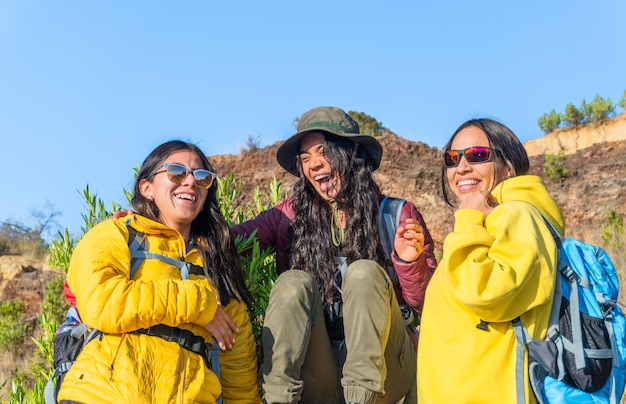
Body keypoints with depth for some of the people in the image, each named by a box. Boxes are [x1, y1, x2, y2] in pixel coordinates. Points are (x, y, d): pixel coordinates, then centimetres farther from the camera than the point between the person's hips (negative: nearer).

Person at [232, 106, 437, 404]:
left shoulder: (398, 215, 1)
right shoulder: (291, 215, 5)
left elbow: (426, 304, 1)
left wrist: (410, 261, -18)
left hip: (382, 374, -1)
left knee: (364, 272, -21)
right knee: (294, 283, -22)